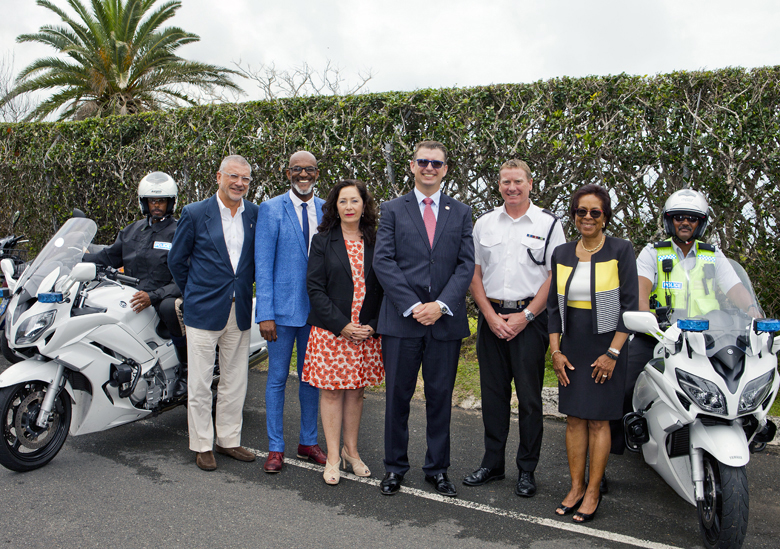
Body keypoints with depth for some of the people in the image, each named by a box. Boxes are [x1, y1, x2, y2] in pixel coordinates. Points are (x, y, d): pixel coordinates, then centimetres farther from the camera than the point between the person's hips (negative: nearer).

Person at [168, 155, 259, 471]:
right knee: (200, 383, 3)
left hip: (240, 311, 3)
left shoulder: (256, 214, 5)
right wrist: (195, 293, 8)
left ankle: (228, 439, 25)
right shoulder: (195, 214, -3)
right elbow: (176, 260, 5)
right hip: (204, 311, -3)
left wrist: (244, 285, 12)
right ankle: (201, 445, 17)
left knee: (235, 382, 11)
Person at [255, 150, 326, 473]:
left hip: (316, 309, 3)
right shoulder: (270, 210, -4)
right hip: (282, 308, -3)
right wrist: (265, 313, -13)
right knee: (277, 378, 6)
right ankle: (275, 448, 19)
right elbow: (263, 264, -7)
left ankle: (308, 442, 28)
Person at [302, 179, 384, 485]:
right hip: (331, 330, -2)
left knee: (356, 390, 11)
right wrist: (342, 325, -13)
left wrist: (374, 324, -6)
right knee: (331, 390, 2)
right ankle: (333, 457, 13)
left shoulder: (375, 242, 7)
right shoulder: (323, 241, -1)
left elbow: (382, 287, 8)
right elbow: (315, 288, -6)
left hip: (367, 332, 2)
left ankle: (351, 450, 25)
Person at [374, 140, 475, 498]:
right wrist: (412, 306, -12)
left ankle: (438, 469, 23)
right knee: (398, 396, 6)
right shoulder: (393, 210, 6)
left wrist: (441, 304, -11)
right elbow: (383, 261, -3)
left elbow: (466, 265, 3)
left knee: (440, 397, 9)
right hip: (401, 319, -1)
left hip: (446, 320, 1)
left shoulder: (461, 213, 11)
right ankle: (394, 468, 21)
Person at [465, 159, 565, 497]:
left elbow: (555, 277, -3)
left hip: (530, 319, -3)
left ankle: (527, 470, 15)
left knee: (529, 397, 2)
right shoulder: (484, 224, 10)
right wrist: (491, 316, -4)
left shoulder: (548, 224, 2)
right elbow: (475, 274, 8)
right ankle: (492, 463, 21)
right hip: (491, 318, 3)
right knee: (493, 393, 9)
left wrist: (525, 316, -10)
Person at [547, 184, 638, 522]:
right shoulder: (561, 254, 8)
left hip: (606, 346, -4)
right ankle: (576, 487, 19)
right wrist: (555, 350, 3)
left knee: (598, 420, 1)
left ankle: (593, 492, 12)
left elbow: (629, 305, -8)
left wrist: (612, 352, -13)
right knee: (574, 418, 8)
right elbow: (554, 305, 11)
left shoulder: (620, 251, -5)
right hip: (571, 347, 4)